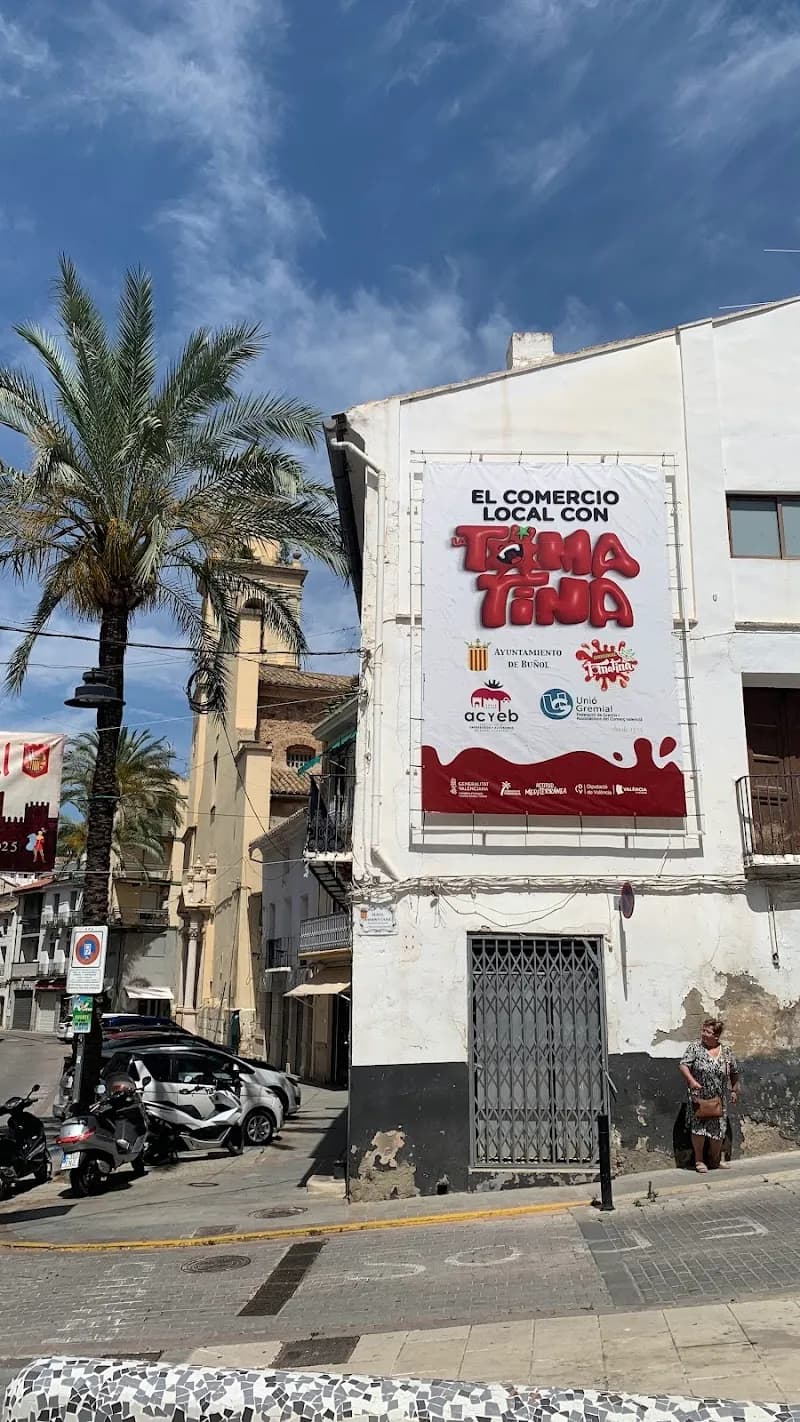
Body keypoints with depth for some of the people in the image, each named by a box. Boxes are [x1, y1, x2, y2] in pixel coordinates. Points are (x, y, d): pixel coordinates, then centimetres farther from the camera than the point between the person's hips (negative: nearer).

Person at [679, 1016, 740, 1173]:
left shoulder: (726, 1052, 2)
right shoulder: (695, 1048, -6)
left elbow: (734, 1072, 15)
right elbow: (683, 1065, -11)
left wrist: (734, 1090, 15)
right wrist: (691, 1080, -25)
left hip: (719, 1100, 3)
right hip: (699, 1098, -3)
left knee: (719, 1130, 7)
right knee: (698, 1128, -6)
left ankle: (716, 1160, 25)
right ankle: (699, 1160, 9)